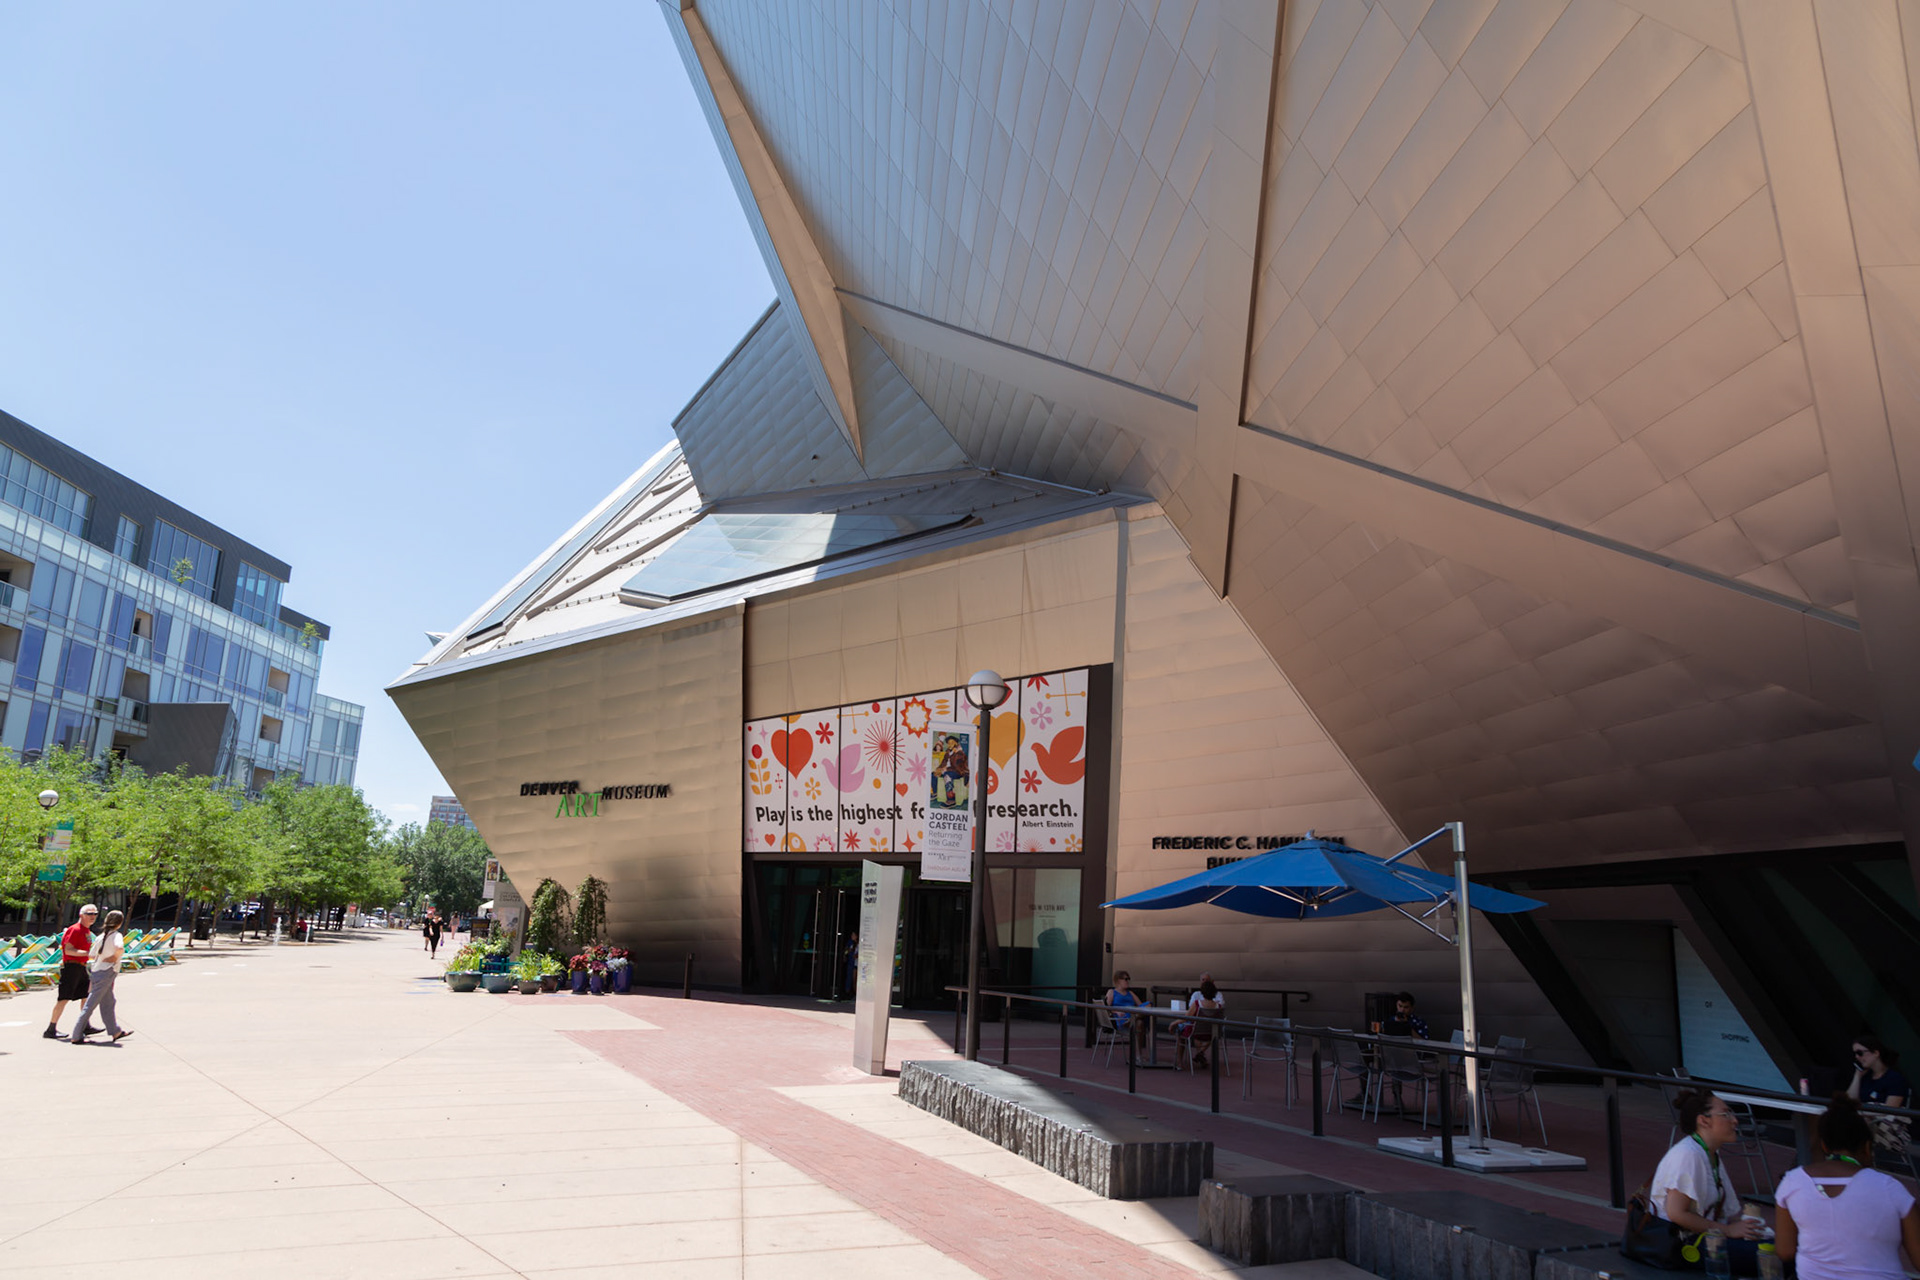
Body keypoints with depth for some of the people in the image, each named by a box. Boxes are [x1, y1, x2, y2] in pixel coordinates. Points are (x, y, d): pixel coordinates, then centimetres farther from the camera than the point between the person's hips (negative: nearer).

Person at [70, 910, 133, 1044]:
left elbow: (92, 955, 12)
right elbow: (120, 948, -34)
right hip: (105, 974, -9)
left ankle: (115, 1031, 24)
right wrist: (114, 957, -15)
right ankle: (76, 1036, 0)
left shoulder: (102, 936, 9)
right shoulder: (116, 935, -13)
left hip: (96, 971, 9)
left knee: (108, 1003, 15)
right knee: (91, 1005, -4)